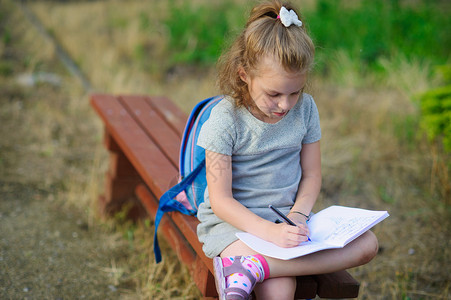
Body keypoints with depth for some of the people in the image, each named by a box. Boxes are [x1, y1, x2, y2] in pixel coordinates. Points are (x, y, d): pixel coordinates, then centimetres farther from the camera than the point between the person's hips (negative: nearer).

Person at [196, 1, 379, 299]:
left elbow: (311, 175, 6)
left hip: (285, 216, 7)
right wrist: (269, 232, -29)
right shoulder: (225, 119, -15)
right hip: (234, 219, -7)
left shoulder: (305, 109, -2)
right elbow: (221, 199, -15)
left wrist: (298, 215, -14)